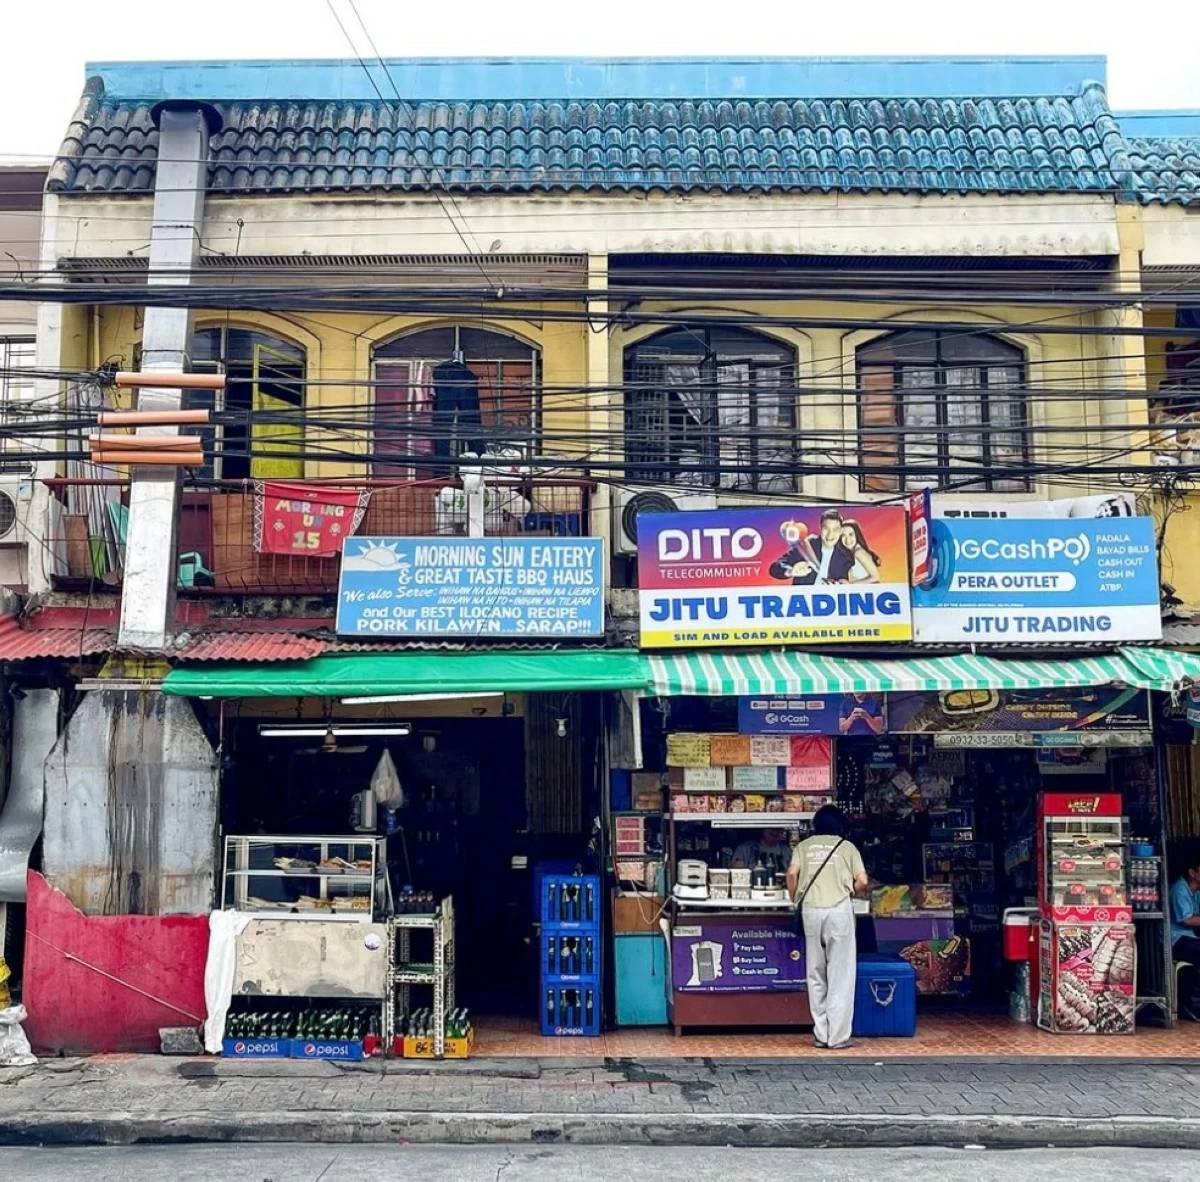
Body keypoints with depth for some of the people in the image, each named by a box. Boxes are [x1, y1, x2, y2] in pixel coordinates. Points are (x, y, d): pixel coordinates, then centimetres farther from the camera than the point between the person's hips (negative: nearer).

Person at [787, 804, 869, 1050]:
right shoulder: (847, 846, 11)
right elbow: (862, 882, 3)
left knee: (816, 975, 10)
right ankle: (838, 1037, 0)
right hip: (839, 910, -2)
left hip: (811, 910, 2)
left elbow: (792, 873, -1)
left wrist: (795, 899, 14)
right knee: (840, 975, 2)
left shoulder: (804, 845, 15)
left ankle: (820, 1034, 11)